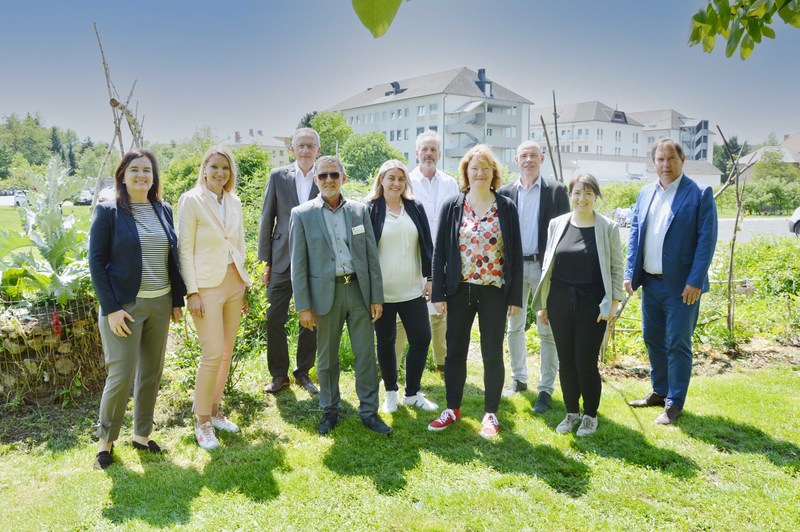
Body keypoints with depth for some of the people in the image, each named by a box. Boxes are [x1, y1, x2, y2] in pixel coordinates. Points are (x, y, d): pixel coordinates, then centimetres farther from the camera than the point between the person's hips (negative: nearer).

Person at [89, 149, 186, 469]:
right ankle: (105, 440, 19)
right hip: (125, 305, -5)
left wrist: (178, 299, 9)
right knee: (121, 376, -2)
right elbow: (96, 261, -8)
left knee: (152, 373, 11)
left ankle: (142, 434, 27)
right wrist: (110, 309, -13)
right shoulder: (108, 211, -5)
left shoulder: (163, 210, 7)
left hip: (160, 304, 5)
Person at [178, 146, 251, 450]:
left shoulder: (234, 202, 10)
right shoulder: (191, 200, -7)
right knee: (213, 355, -8)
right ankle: (202, 422, 9)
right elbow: (184, 249, -9)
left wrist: (246, 283, 13)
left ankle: (215, 411, 25)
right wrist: (192, 292, -14)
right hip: (207, 285, -6)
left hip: (234, 283, 6)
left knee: (227, 353, 10)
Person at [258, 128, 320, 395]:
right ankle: (279, 374, 20)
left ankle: (303, 372, 27)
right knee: (274, 319, 2)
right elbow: (267, 220, 4)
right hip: (283, 260, 0)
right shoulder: (278, 176, 2)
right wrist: (265, 261, 1)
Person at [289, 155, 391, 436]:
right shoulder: (302, 214, 0)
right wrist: (303, 306, -6)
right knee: (326, 358, 11)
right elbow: (298, 264, -2)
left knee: (366, 355, 6)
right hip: (325, 292, -1)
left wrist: (377, 297, 1)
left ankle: (369, 411, 20)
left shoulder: (360, 210, 6)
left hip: (359, 289, 2)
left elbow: (372, 256, 5)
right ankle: (329, 411, 27)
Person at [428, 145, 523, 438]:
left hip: (495, 292, -1)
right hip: (460, 290, 1)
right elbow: (439, 251, 1)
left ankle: (490, 413, 22)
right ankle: (453, 408, 25)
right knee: (455, 351, 9)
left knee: (492, 354, 7)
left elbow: (516, 253, 1)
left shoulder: (506, 207, 1)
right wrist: (438, 293, -3)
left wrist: (515, 296, -2)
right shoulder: (452, 206, 1)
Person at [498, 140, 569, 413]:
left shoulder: (556, 190, 0)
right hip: (513, 266, 3)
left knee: (547, 330, 0)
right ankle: (519, 378, 29)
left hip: (544, 266, -3)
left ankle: (546, 389, 9)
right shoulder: (506, 192, 7)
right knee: (514, 327, 12)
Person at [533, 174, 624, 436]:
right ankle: (571, 412, 26)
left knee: (586, 362, 0)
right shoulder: (557, 224, 5)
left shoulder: (608, 227, -2)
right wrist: (542, 303, 9)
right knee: (566, 361, 9)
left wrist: (614, 302, -7)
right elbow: (548, 264, 9)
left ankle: (590, 415, 21)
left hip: (592, 304, -3)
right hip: (560, 302, 3)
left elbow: (616, 267, 1)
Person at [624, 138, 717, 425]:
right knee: (653, 339, 16)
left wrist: (695, 281, -16)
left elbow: (707, 239, -10)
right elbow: (635, 235, 11)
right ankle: (659, 391, 32)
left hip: (681, 285, -5)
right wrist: (630, 273, 3)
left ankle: (674, 403, 15)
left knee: (677, 344, 2)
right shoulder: (645, 194, 9)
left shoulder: (700, 194, -6)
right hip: (650, 282, 6)